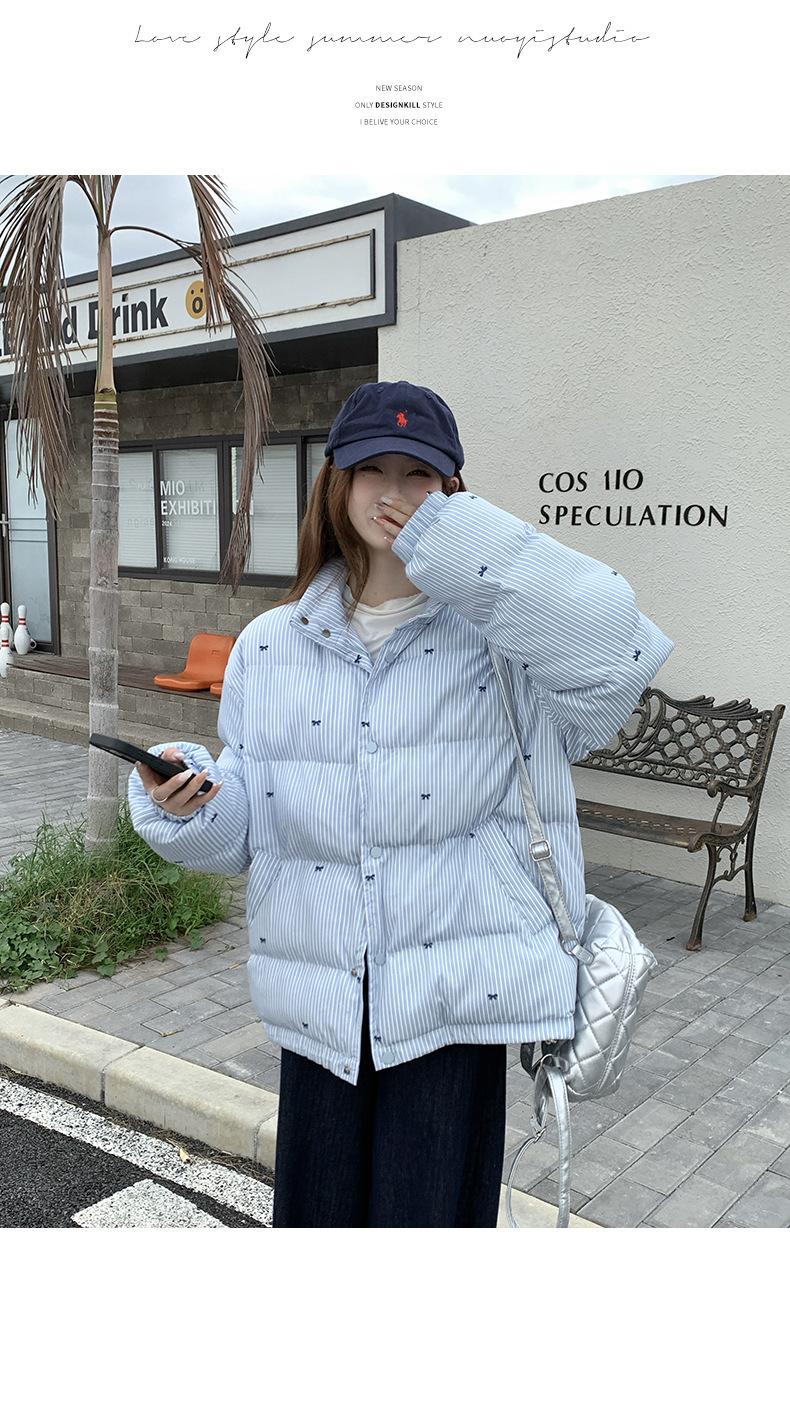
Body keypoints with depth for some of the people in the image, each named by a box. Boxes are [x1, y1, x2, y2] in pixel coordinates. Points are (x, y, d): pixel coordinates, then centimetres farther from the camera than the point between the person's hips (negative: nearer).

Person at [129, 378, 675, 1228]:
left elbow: (615, 655, -26)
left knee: (426, 1211, 7)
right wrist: (184, 802, -17)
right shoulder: (271, 646, 5)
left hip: (455, 984, -3)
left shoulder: (501, 627, -5)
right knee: (316, 1209, 18)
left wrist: (458, 547, -25)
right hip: (320, 992, 4)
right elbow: (247, 822, 7)